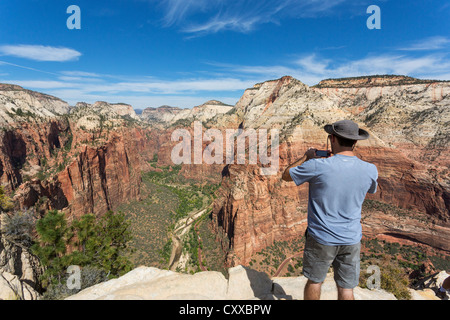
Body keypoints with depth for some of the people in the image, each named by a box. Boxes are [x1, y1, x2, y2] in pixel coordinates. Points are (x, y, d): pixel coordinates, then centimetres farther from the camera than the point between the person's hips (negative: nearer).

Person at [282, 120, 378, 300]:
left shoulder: (317, 166, -22)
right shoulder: (370, 170, -10)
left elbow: (286, 176, -6)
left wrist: (306, 157, 7)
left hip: (322, 238, -3)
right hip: (351, 239, 3)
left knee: (315, 281, 19)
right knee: (346, 289, 18)